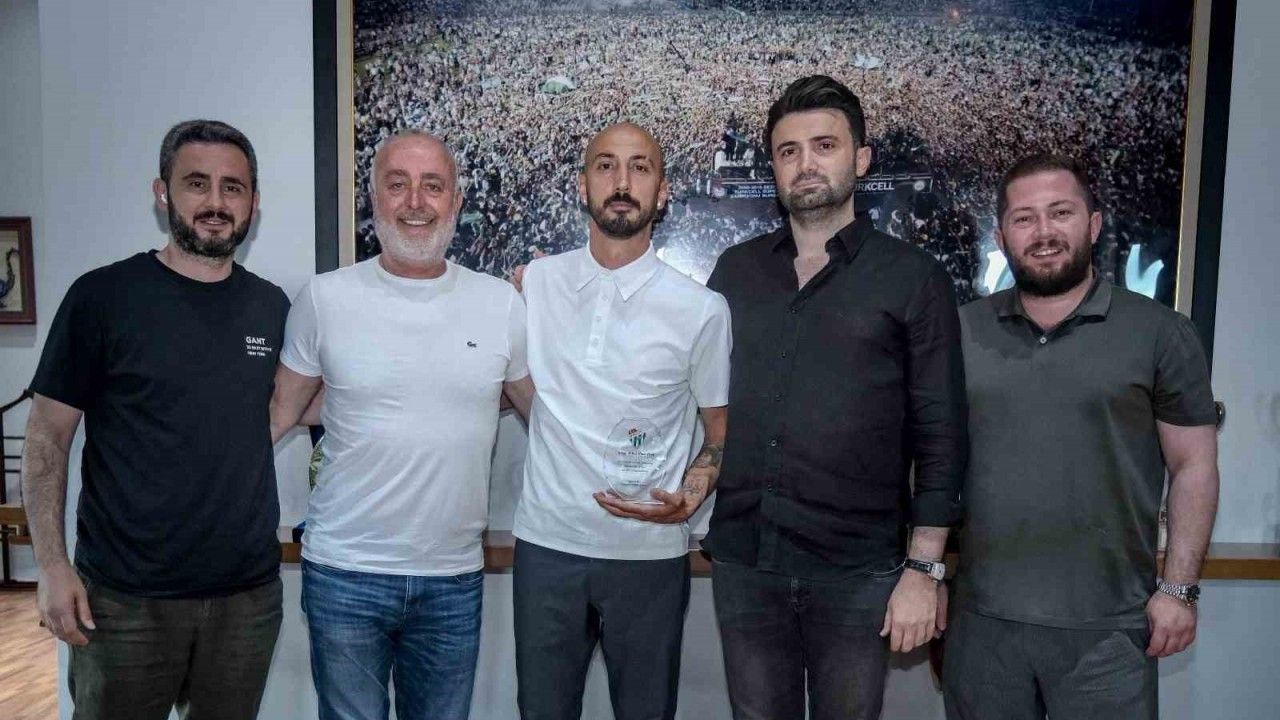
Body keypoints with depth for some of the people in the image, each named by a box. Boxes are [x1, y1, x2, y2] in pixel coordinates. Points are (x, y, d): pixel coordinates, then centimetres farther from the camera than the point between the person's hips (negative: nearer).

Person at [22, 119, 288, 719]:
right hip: (125, 600, -3)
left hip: (249, 595, 3)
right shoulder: (103, 296, -6)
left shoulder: (272, 306, 4)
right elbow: (46, 440, -3)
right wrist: (52, 565, -10)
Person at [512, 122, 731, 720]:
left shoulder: (702, 309, -6)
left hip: (649, 554, -1)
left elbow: (722, 431, 4)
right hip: (545, 543, 2)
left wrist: (689, 497, -14)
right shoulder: (534, 282, 0)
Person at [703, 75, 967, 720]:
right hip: (742, 560, 3)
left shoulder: (914, 278, -2)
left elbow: (940, 437, -4)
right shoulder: (735, 269, 7)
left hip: (857, 571, -2)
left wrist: (923, 569, -6)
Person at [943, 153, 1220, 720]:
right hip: (981, 617, 2)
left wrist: (1179, 589, -5)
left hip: (1106, 628, -2)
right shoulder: (962, 331, 3)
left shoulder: (1160, 334, -1)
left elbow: (1193, 467, 1)